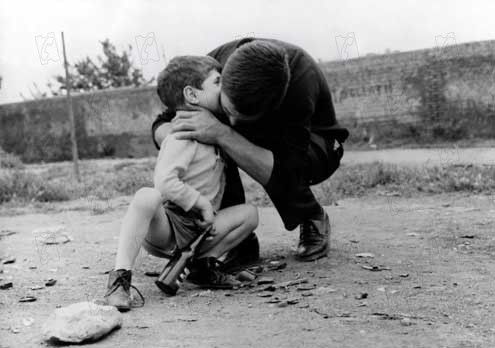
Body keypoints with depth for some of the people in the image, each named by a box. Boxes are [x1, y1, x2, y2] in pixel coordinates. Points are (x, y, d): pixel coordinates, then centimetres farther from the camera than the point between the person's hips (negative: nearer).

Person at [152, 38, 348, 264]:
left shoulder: (301, 79, -40)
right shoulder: (216, 60, -27)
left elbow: (286, 176, -44)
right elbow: (160, 125, -16)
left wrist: (222, 134, -53)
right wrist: (174, 135, -41)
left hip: (315, 147, -4)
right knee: (205, 148, -24)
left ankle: (314, 220, -8)